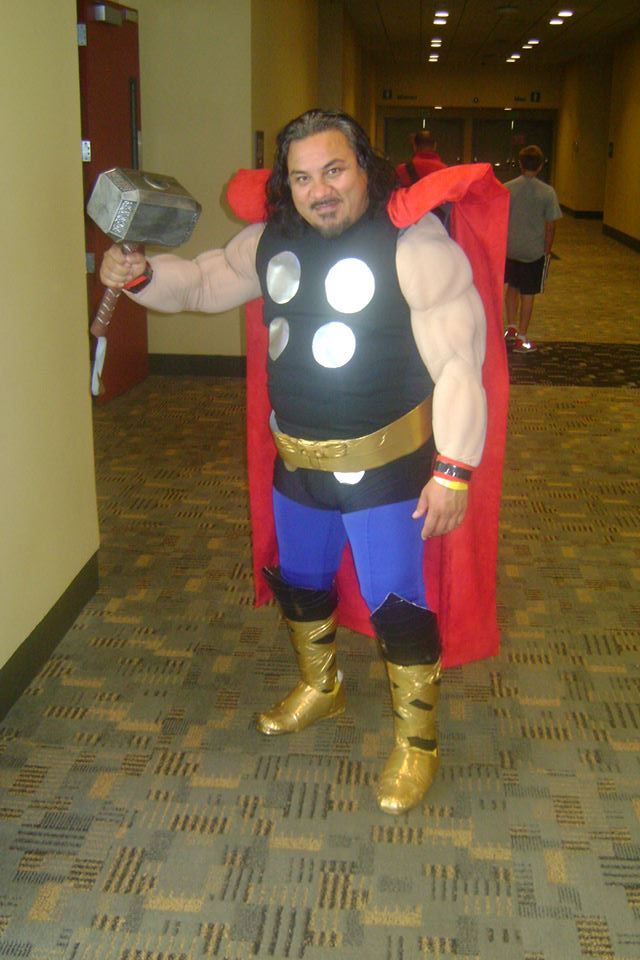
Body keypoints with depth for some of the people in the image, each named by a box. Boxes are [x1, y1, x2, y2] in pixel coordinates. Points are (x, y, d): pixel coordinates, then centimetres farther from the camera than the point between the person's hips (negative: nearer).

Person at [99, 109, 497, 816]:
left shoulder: (416, 245, -19)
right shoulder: (272, 240, 0)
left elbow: (458, 362, -19)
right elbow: (206, 281, 15)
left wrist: (453, 468, -21)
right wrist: (141, 274, -5)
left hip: (385, 469, -6)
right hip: (296, 464, 7)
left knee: (397, 605, 2)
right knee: (299, 585, 23)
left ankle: (415, 741, 26)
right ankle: (320, 688, 51)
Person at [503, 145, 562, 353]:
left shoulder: (506, 189, -6)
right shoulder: (547, 192, -10)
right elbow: (550, 226, -7)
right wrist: (547, 250, 6)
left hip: (510, 249, 2)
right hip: (535, 251, -2)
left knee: (512, 287, 23)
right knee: (527, 293, 7)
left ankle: (511, 328, 24)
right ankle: (521, 338, 13)